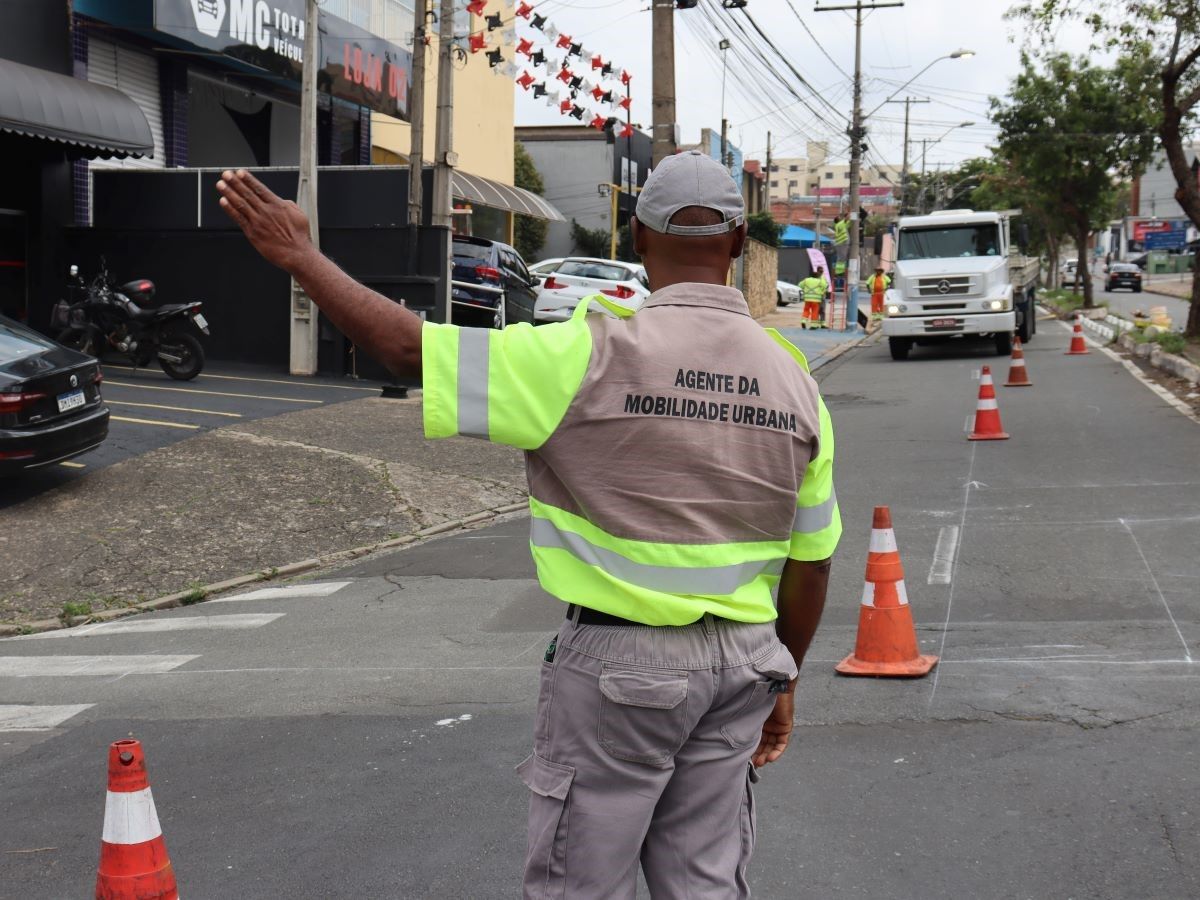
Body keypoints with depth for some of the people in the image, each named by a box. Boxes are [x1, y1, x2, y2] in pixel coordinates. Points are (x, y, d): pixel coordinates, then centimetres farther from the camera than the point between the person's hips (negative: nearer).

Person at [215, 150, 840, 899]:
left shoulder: (595, 356, -15)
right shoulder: (793, 379, 1)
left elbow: (410, 349, -15)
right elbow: (812, 562, 6)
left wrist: (299, 256, -4)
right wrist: (783, 681, 19)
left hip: (618, 660, -5)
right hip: (740, 664, 5)